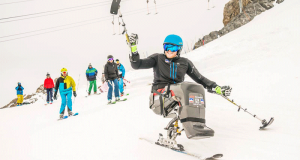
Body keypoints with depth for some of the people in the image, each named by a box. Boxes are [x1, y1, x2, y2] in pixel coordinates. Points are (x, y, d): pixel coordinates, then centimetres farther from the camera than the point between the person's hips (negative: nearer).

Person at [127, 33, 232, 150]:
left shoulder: (185, 63, 14)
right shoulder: (158, 58, 9)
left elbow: (200, 79, 15)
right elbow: (137, 65, 0)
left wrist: (218, 89, 5)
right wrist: (133, 48, -15)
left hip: (177, 99, 4)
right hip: (160, 99, -4)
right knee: (185, 88, -28)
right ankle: (192, 126, -45)